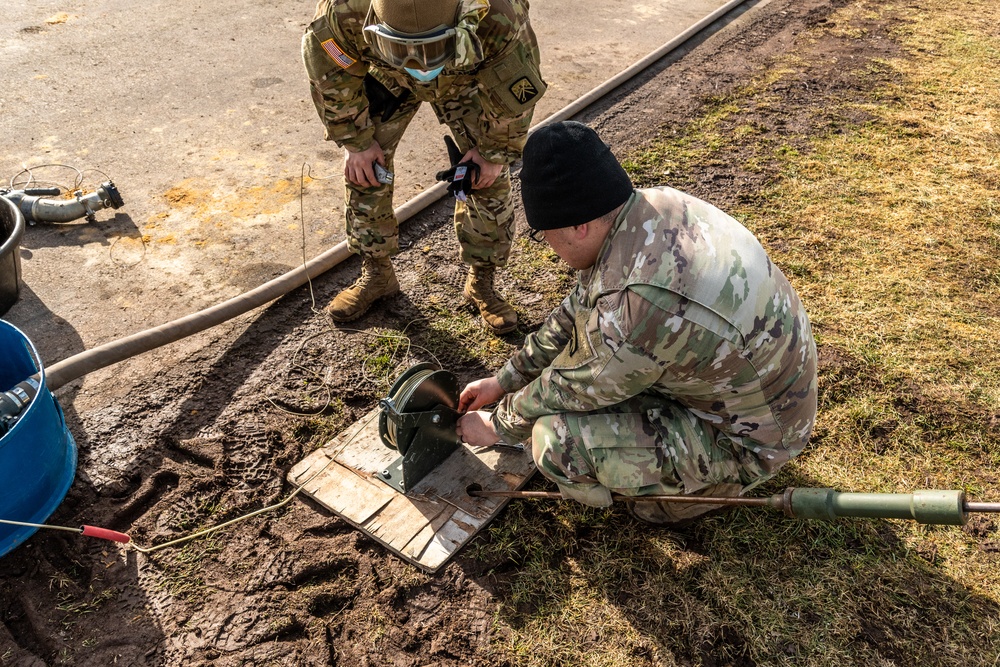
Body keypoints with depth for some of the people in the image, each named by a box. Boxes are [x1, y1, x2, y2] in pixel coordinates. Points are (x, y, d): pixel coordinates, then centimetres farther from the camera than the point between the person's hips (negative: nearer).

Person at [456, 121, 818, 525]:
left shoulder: (634, 310, -37)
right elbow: (575, 312, 5)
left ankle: (696, 486, 3)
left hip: (745, 439, -8)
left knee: (555, 440, -23)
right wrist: (504, 380, 12)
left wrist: (498, 427, 2)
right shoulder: (650, 206, -9)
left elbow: (565, 390, -18)